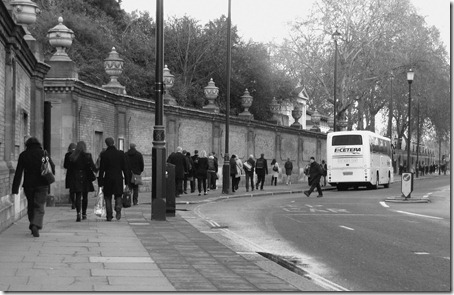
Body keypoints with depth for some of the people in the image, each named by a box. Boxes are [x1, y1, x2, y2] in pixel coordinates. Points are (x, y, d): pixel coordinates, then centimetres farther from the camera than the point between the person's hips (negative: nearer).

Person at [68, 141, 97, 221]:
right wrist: (96, 171, 16)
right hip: (85, 177, 0)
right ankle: (84, 214, 19)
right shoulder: (88, 156, -7)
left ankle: (78, 213, -20)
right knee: (85, 197, 13)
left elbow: (70, 168, 1)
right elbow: (93, 167, -3)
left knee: (78, 197, -1)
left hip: (75, 178, 0)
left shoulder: (72, 157, -2)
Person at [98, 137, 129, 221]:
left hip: (108, 178, -1)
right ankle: (118, 208, -16)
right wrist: (127, 180, 6)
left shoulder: (104, 154, -6)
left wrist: (100, 182, -1)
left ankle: (109, 216, 7)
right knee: (118, 196, 13)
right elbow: (125, 168, 1)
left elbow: (101, 169, -6)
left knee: (108, 198, 10)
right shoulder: (121, 153, 0)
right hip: (118, 178, 1)